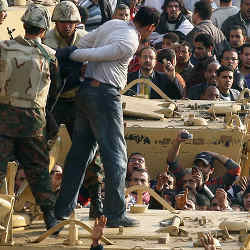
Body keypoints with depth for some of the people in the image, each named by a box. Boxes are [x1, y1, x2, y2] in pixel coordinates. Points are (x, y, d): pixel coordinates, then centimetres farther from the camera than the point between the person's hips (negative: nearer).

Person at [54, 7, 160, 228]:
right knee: (115, 154, -4)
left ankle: (63, 210, 16)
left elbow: (84, 43, 15)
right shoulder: (130, 43, -15)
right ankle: (115, 214, -6)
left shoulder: (113, 24, 11)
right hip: (105, 95, -9)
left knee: (80, 152, 14)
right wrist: (69, 54, -4)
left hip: (86, 91, 9)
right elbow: (95, 54, -14)